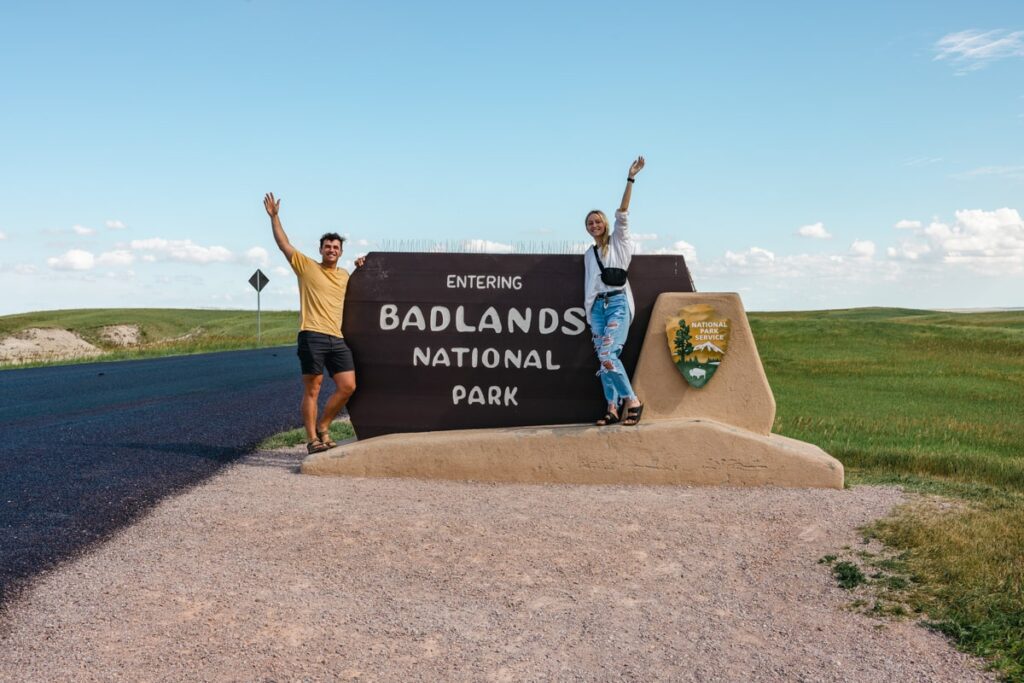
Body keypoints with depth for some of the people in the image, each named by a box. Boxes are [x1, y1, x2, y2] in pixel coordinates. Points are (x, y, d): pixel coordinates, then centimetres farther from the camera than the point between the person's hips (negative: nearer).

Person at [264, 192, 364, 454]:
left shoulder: (344, 275, 19)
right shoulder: (307, 266, 5)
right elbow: (284, 244, 2)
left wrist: (360, 269, 24)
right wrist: (274, 216, -2)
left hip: (337, 338, 5)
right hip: (312, 336, -5)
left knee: (348, 387, -1)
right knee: (312, 390, -1)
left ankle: (322, 427, 17)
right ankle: (312, 439, 6)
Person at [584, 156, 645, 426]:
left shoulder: (618, 242, 5)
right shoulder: (589, 254, 18)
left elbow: (622, 213, -7)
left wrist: (631, 178, -14)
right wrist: (589, 313, 13)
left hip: (618, 303, -5)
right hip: (598, 306, 5)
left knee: (608, 355, -21)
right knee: (603, 358, -1)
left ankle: (632, 401, -12)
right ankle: (612, 408, 2)